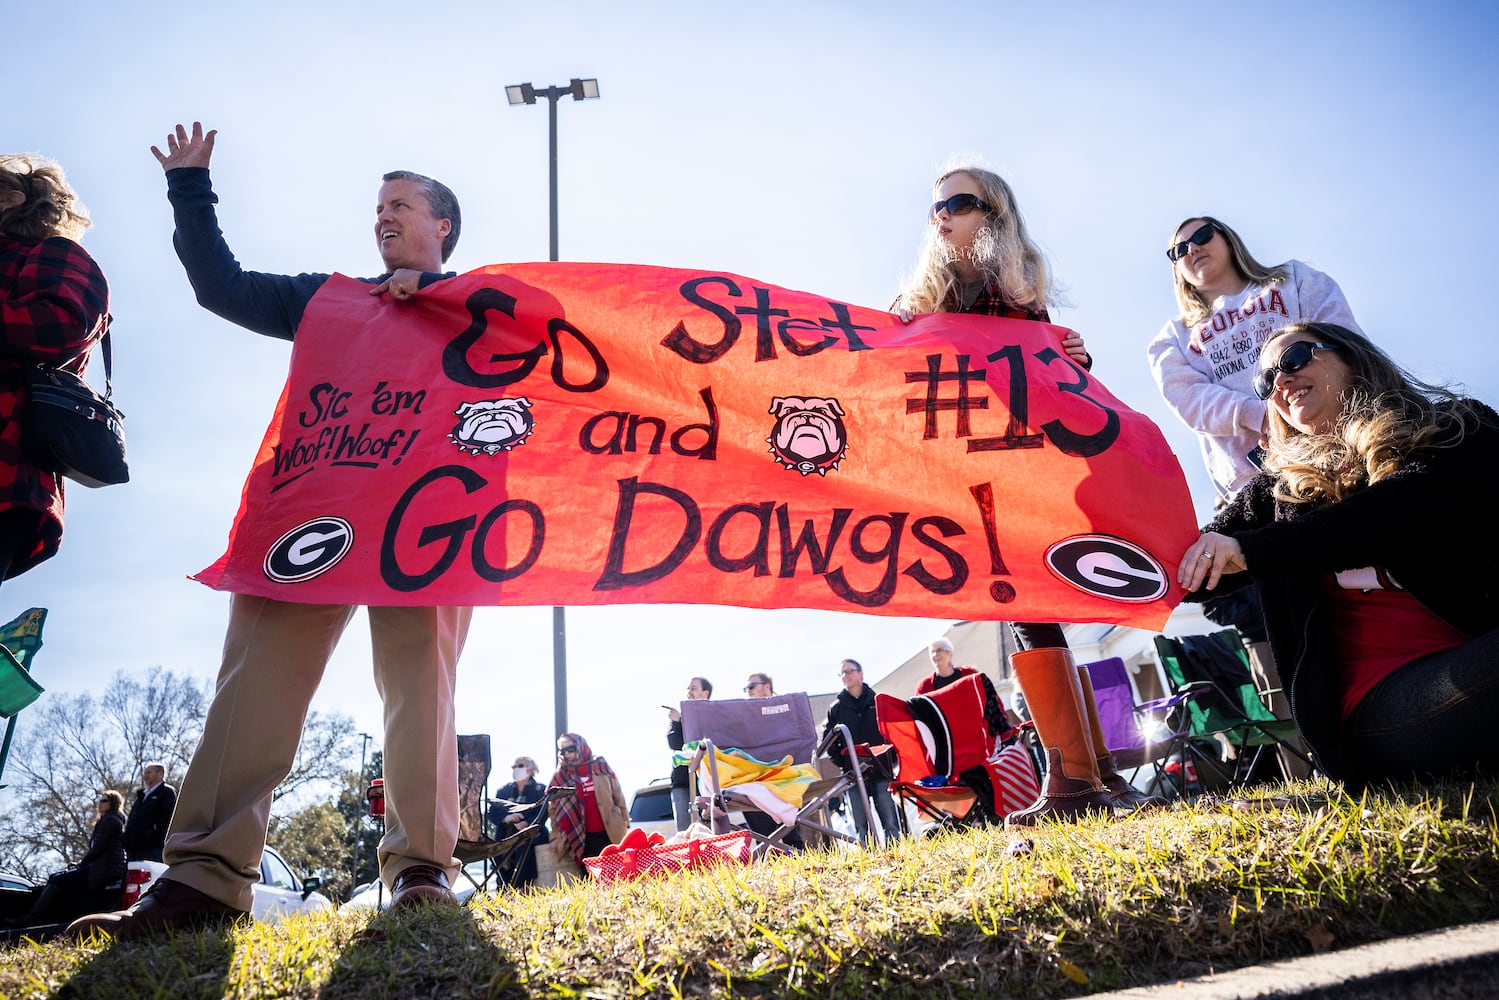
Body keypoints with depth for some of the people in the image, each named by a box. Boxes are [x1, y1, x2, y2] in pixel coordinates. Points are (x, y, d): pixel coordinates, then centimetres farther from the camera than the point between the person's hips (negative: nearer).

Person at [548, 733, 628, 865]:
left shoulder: (601, 766, 5)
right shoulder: (559, 777, 5)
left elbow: (617, 794, 7)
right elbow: (554, 809, 5)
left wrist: (625, 821, 3)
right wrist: (556, 837, 0)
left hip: (610, 833, 0)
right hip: (583, 837, 0)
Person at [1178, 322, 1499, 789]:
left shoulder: (1461, 431, 10)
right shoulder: (1277, 492, 16)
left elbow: (1411, 505, -13)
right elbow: (1184, 575, 15)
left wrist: (1252, 548, -19)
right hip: (1387, 702, 0)